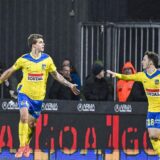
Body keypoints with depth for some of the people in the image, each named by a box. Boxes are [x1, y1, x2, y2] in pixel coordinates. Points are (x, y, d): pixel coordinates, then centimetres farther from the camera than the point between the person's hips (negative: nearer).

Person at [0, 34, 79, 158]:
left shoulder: (47, 59, -1)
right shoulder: (24, 59, -6)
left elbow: (56, 75, 10)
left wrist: (70, 85, 4)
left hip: (39, 96, 2)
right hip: (25, 93, -2)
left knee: (32, 123, 8)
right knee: (24, 117, -24)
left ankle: (26, 145, 33)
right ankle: (22, 146, -17)